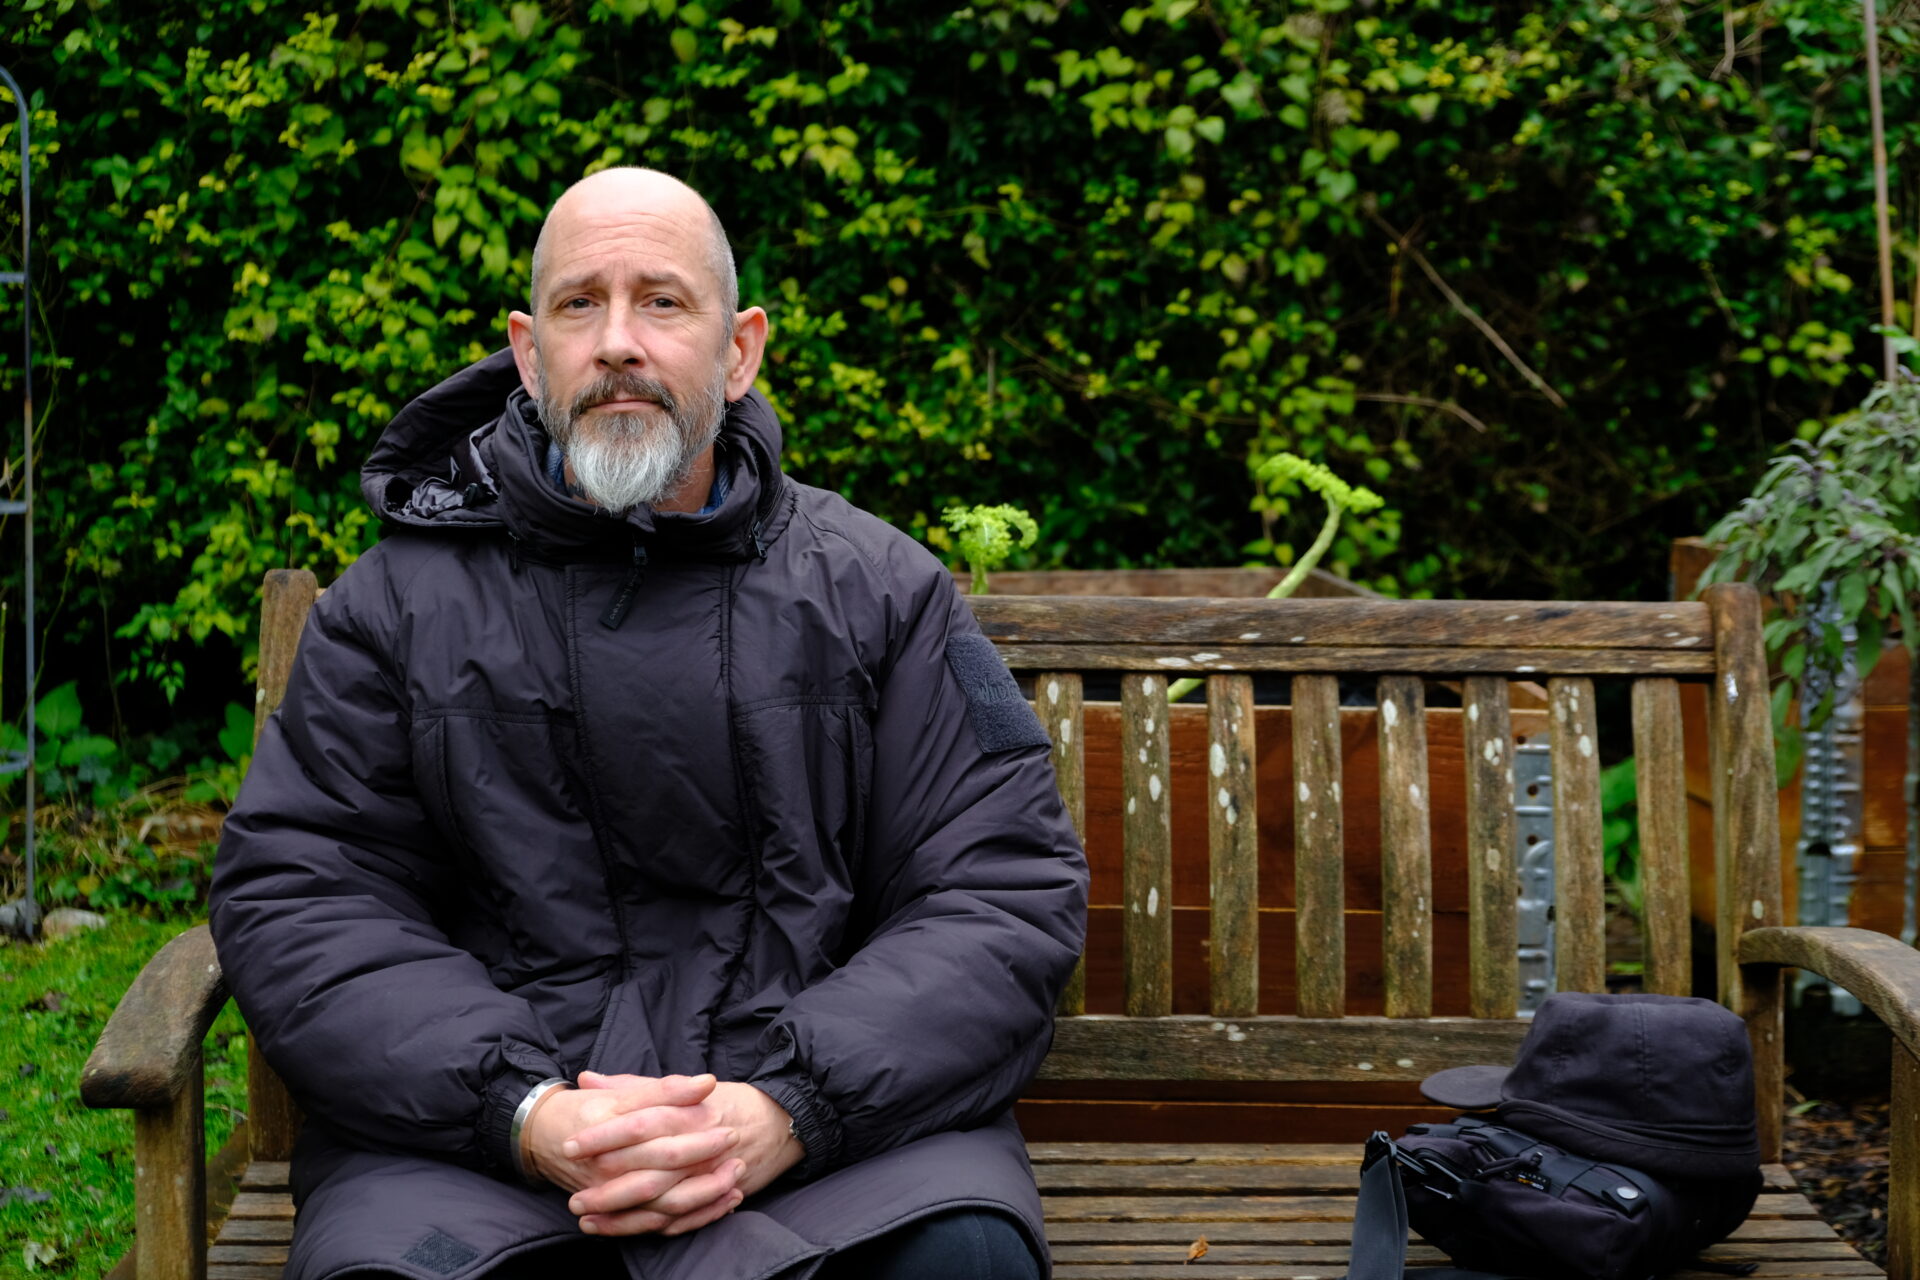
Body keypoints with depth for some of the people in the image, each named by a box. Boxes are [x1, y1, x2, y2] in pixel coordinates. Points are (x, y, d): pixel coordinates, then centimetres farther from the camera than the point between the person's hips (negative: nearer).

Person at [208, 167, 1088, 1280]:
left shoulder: (882, 594, 9)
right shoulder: (399, 604, 9)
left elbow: (1008, 896, 2)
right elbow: (294, 904, 3)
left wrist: (787, 1108, -15)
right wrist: (523, 1113, -15)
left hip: (834, 1113, 1)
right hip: (472, 1132, 0)